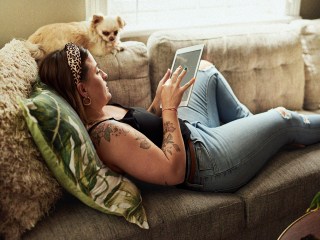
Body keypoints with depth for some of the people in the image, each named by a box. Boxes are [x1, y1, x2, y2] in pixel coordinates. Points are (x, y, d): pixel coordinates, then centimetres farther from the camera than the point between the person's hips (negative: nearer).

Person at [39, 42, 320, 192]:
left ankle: (248, 124, 38)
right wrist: (169, 107, -30)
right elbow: (173, 171, -35)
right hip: (207, 160, -9)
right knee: (284, 118, 10)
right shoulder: (107, 134, -36)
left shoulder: (97, 112, -6)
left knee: (206, 68, 26)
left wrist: (159, 100, -6)